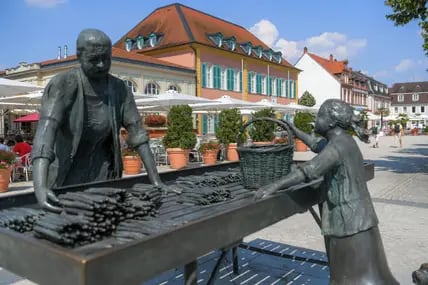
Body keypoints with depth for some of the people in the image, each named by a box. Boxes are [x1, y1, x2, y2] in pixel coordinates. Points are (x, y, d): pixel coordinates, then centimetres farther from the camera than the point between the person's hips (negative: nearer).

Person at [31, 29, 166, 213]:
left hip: (102, 175, 3)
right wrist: (40, 187, -48)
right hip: (65, 176, -2)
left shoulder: (119, 89, -8)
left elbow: (137, 133, -9)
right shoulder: (62, 85, -19)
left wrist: (156, 181, -14)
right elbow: (45, 132, -32)